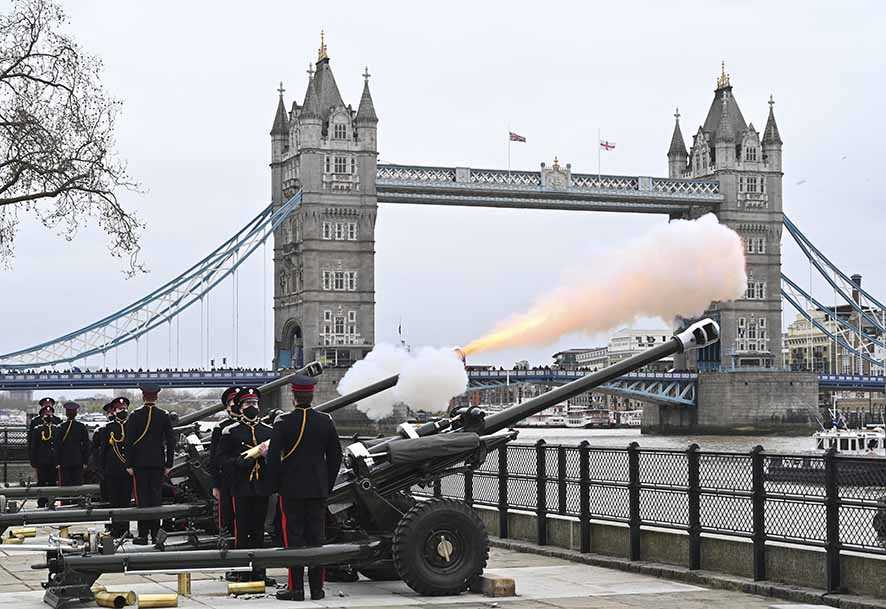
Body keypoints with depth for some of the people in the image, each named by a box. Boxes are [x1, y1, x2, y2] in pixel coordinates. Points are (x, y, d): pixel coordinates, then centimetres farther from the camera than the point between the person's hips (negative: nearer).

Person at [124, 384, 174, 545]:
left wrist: (129, 465, -1)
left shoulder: (135, 416, -5)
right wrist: (168, 465, 8)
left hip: (139, 464, -2)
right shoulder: (164, 416, 1)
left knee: (142, 498, 0)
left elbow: (129, 442, -6)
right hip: (158, 463, 2)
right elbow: (171, 441, 3)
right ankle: (155, 534, 8)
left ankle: (143, 536, -1)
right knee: (156, 497, 6)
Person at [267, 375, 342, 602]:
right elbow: (335, 456, 7)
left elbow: (273, 457, -8)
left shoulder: (283, 422, -9)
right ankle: (317, 588, 10)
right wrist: (328, 485, 15)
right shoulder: (325, 421, 1)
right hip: (318, 489, 3)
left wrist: (277, 485, 3)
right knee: (317, 537, 7)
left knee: (294, 537, 1)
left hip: (291, 489, -3)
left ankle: (296, 587, 1)